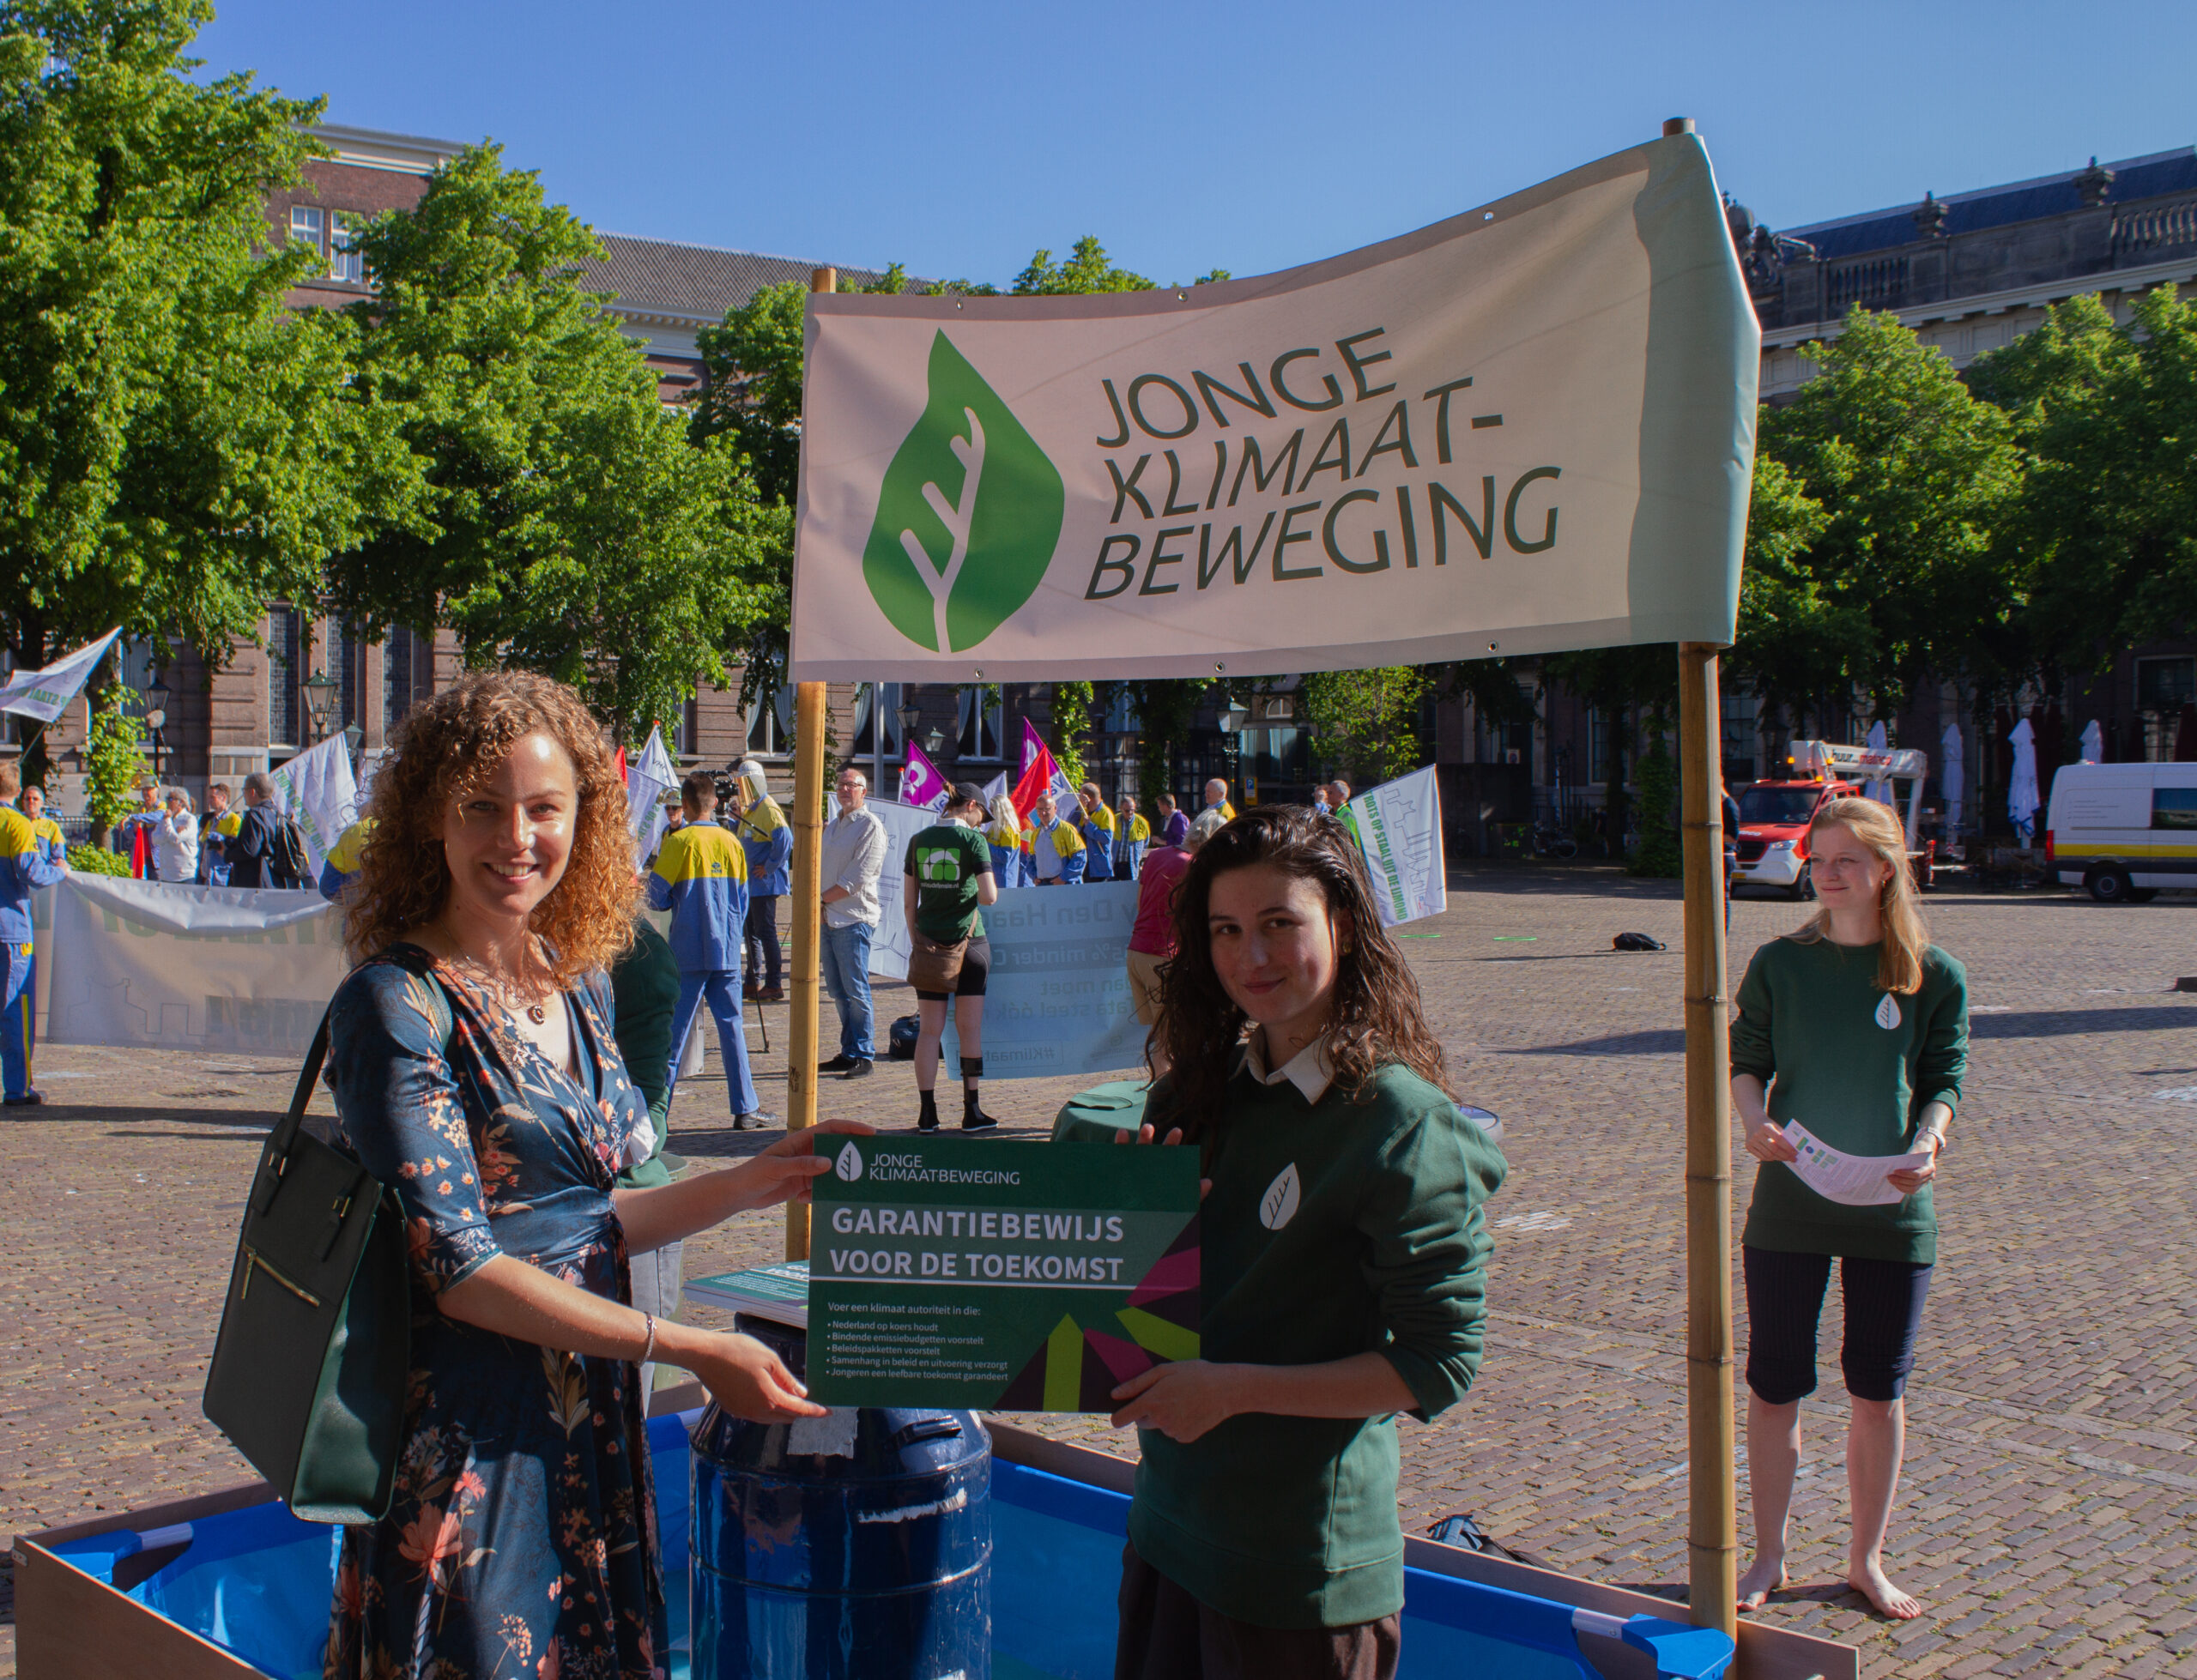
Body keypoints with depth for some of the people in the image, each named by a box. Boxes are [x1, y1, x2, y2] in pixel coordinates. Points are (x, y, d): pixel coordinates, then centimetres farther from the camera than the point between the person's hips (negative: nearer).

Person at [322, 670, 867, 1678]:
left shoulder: (579, 990, 8)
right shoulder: (396, 1005, -13)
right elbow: (458, 1268, -18)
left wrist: (753, 1183, 6)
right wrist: (692, 1350, -17)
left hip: (593, 1435, 7)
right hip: (465, 1450, -6)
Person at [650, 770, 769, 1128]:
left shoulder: (679, 841, -8)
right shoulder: (732, 843, 4)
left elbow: (657, 897, -7)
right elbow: (743, 902, 10)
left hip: (688, 953, -3)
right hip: (727, 951, 3)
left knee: (675, 1030, 1)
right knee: (731, 1026, 7)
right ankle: (745, 1108, 7)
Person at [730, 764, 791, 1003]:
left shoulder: (769, 809, -15)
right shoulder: (749, 809, 16)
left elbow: (784, 840, -26)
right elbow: (740, 839, 27)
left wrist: (769, 867, -20)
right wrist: (736, 819, 10)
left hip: (765, 883, -10)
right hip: (750, 882, 10)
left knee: (765, 931, -8)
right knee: (750, 931, 14)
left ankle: (774, 985, -4)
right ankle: (753, 982, 22)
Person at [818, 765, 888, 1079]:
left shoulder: (870, 827, -8)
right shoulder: (833, 826, 18)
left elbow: (857, 878, -14)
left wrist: (822, 898, -10)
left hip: (854, 919, -8)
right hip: (828, 918, 8)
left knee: (856, 990, -7)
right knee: (838, 990, 11)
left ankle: (863, 1056, -1)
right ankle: (849, 1053, 18)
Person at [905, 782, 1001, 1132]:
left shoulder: (919, 840, 5)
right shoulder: (973, 840, -7)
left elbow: (908, 902, 7)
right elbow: (989, 896, -14)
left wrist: (915, 942, 15)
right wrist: (989, 889, 8)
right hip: (968, 942, -3)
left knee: (929, 1030, 6)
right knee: (970, 1028, 5)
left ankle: (927, 1114, 5)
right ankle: (972, 1112, 8)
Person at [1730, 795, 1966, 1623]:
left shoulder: (1936, 976, -1)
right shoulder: (1779, 964, 1)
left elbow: (1945, 1079, 1)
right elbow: (1745, 1060, 5)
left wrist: (1926, 1144, -19)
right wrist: (1756, 1121, -16)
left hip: (1892, 1210, 0)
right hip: (1788, 1205, 0)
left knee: (1879, 1392, 9)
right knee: (1774, 1386, 6)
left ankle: (1867, 1560, 27)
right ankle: (1768, 1558, 23)